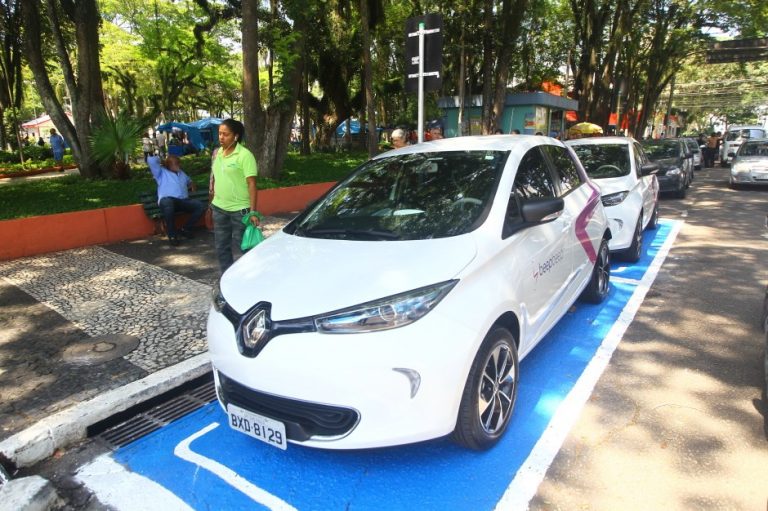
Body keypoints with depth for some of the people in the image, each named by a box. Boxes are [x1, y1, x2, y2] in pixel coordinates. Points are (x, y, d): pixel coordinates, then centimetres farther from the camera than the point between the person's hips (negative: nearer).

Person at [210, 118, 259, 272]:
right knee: (221, 247, 13)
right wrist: (213, 201, 17)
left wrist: (253, 211, -21)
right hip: (219, 208, 7)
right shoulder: (218, 153, 8)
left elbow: (251, 184, -17)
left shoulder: (245, 155, -13)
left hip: (240, 209, -7)